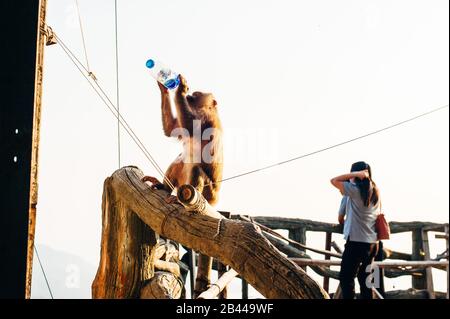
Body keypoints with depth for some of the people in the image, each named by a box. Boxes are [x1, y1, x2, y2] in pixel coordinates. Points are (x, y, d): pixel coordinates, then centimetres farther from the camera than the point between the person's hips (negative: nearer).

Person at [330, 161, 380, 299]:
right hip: (372, 242, 7)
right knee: (365, 279, 14)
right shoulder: (375, 192, 12)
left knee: (346, 278, -1)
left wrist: (356, 174, -4)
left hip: (356, 241, -7)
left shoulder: (355, 190, -9)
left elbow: (334, 181, -6)